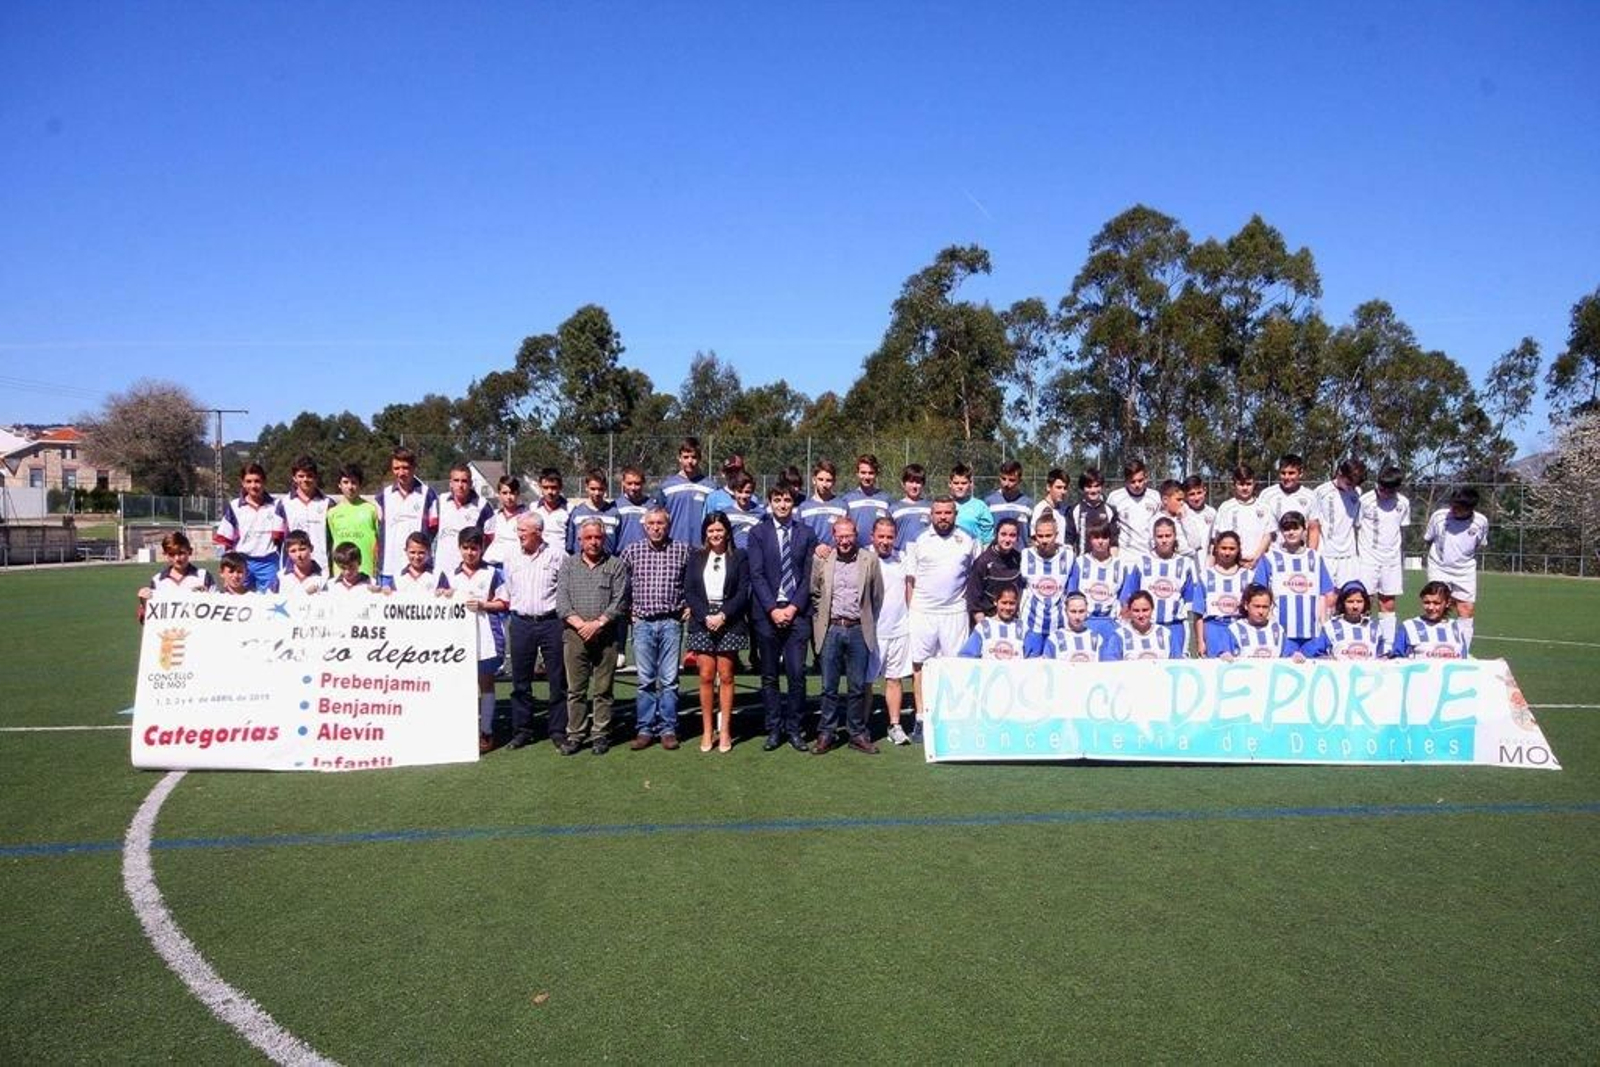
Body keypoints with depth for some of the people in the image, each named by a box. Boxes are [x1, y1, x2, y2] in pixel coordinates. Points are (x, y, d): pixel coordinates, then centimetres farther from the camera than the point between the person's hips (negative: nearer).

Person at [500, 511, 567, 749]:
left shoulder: (557, 555, -3)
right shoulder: (512, 558, 10)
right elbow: (508, 593, 19)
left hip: (552, 622, -3)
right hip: (521, 622, 4)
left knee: (557, 680, 1)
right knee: (520, 681, 6)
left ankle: (557, 730, 9)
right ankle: (522, 731, 15)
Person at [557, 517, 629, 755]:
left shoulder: (616, 566, 6)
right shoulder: (569, 565, 11)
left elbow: (620, 601, -3)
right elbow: (561, 601, 3)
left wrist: (597, 623, -12)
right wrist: (580, 624, -10)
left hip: (606, 635, -1)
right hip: (574, 635, 1)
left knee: (602, 689, 2)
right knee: (575, 689, 4)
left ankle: (600, 735, 9)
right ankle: (574, 735, 10)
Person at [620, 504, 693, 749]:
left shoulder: (683, 550, 2)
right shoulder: (632, 551, 4)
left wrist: (690, 606, 4)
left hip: (671, 622, -1)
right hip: (642, 622, 1)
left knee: (669, 680, 1)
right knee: (645, 680, 5)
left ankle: (668, 729, 9)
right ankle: (644, 729, 12)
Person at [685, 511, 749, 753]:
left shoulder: (739, 557, 4)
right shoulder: (696, 559, 11)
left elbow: (743, 592, -2)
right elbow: (689, 592, 4)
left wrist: (723, 616, -12)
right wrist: (706, 617, -10)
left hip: (729, 623, -1)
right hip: (702, 624, 2)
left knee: (725, 677, -1)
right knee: (706, 677, 0)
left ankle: (725, 731, 5)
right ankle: (707, 731, 6)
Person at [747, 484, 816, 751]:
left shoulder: (806, 534, 7)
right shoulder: (758, 533, 6)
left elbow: (809, 576, 3)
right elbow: (756, 575, -1)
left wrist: (793, 607, -7)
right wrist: (772, 609, -10)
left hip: (797, 612, 0)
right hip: (767, 612, 0)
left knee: (797, 673, -4)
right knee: (769, 675, 5)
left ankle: (794, 728, 8)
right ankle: (774, 729, 13)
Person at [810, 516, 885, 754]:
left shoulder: (870, 560, 2)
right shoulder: (822, 560, 3)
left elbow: (877, 596, 8)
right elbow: (814, 593, 12)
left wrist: (867, 622, 10)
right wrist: (822, 618, 8)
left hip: (858, 630, 0)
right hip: (830, 630, 0)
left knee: (858, 687, 6)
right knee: (829, 687, 5)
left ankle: (857, 734, 15)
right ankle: (826, 733, 14)